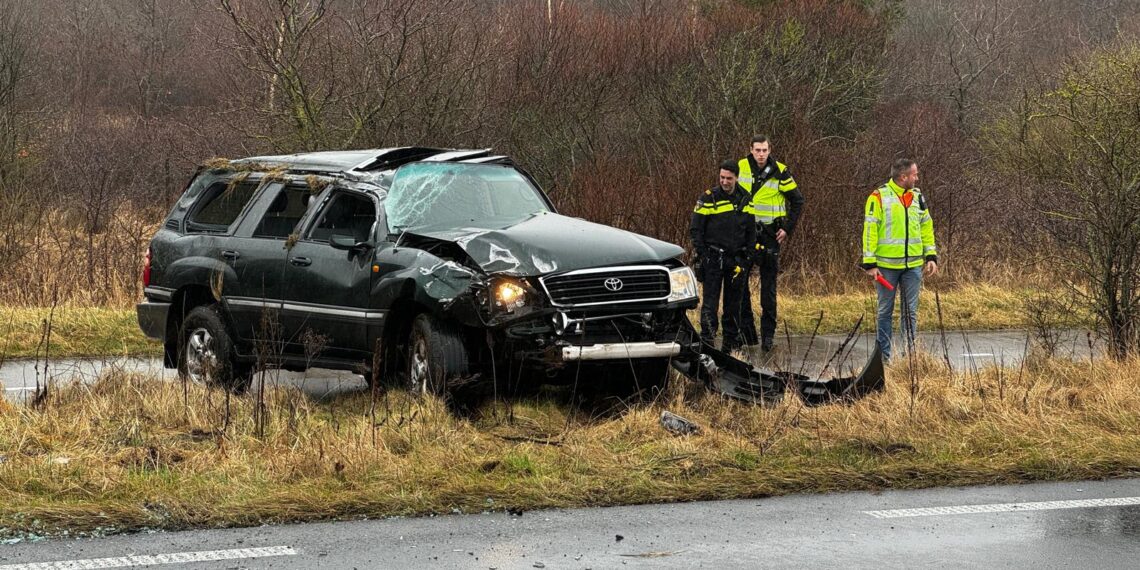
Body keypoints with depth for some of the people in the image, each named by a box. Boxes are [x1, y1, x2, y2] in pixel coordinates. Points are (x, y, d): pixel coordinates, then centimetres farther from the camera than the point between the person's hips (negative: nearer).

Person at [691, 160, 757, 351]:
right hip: (713, 257, -4)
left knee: (734, 303, 9)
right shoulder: (708, 198, -4)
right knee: (710, 301, -9)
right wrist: (702, 253, -9)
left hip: (737, 258, 4)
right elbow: (696, 228, -2)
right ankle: (706, 340, -9)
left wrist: (748, 255, 7)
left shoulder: (745, 199, 8)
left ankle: (731, 341, 17)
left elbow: (751, 230, 15)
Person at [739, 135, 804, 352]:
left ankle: (768, 333, 6)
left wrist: (788, 228, -3)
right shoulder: (741, 168, 0)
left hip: (769, 234, -2)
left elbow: (797, 200, 3)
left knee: (768, 287, 2)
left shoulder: (779, 172, -6)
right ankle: (746, 328, 9)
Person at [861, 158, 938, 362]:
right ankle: (884, 356, 9)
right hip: (887, 265, -4)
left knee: (911, 311, 5)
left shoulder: (918, 198, 11)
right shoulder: (879, 197, -6)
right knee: (885, 311, 4)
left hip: (913, 265, 4)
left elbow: (927, 228, 18)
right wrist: (870, 264, -11)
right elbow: (870, 231, -7)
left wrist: (931, 256, 10)